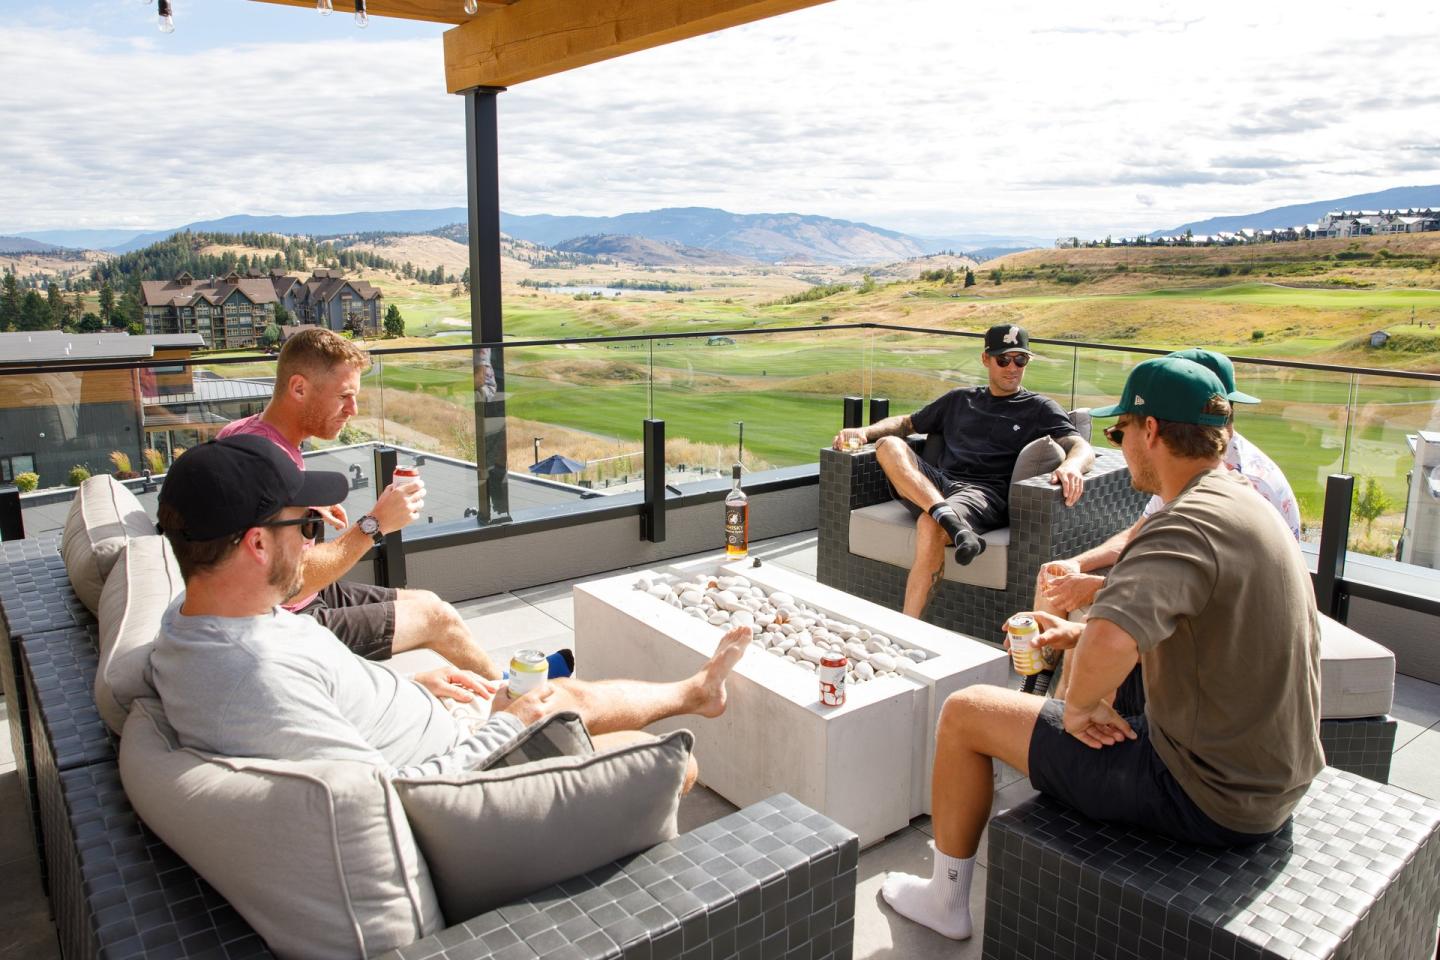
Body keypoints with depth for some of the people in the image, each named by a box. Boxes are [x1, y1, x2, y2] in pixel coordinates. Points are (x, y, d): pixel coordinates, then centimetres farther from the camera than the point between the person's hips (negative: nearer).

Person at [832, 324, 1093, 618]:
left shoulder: (1039, 409, 17)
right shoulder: (960, 399, 30)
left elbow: (1082, 447, 2)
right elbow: (906, 423, 35)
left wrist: (1071, 466, -25)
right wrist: (865, 431, 13)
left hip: (984, 493, -4)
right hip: (936, 483, 5)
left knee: (930, 525, -37)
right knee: (888, 444, -24)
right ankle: (952, 521, -42)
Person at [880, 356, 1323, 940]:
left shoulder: (1188, 527, -27)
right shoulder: (1246, 505, 6)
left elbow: (1109, 645, -44)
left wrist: (1081, 706, -23)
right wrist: (1082, 634, 10)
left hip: (1208, 800, -10)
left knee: (964, 713, -2)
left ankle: (947, 899, 20)